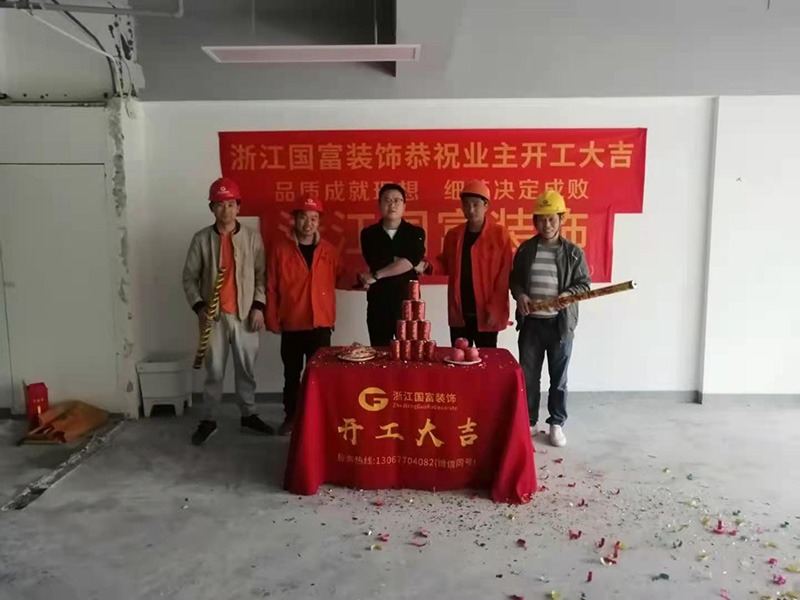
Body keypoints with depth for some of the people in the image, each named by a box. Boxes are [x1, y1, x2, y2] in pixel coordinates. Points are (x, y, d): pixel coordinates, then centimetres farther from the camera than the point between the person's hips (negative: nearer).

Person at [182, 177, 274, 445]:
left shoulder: (252, 237, 0)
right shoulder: (201, 239, -1)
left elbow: (261, 275, 1)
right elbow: (189, 277, 1)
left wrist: (259, 306, -7)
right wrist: (199, 306, -10)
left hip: (245, 314, 1)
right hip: (214, 315, 0)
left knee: (247, 369, 11)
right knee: (214, 371, 7)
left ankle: (249, 415, 26)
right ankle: (209, 420, 20)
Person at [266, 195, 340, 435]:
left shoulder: (329, 250, 3)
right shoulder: (280, 249, -2)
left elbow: (336, 281, 13)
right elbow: (271, 288, 0)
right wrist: (273, 320, -2)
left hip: (321, 324, 0)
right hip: (291, 325, 0)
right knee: (292, 374, 12)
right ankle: (291, 416, 27)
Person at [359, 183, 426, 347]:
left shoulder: (416, 233, 3)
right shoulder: (369, 234, 6)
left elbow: (410, 261, -15)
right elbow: (377, 262, -9)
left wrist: (376, 276, -17)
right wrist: (415, 265, -8)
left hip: (408, 304, -1)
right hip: (378, 305, 1)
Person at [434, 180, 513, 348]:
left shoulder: (499, 234, -5)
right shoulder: (453, 235, 8)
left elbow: (504, 276, -8)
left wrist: (495, 309, -14)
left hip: (486, 314, -4)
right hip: (459, 313, 4)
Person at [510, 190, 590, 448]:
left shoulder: (573, 252, -1)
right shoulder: (525, 249, 5)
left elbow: (584, 283, 0)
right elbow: (514, 279, 10)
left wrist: (569, 294, -20)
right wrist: (520, 295, -10)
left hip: (560, 323, -2)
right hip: (531, 322, 2)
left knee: (559, 378, 8)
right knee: (528, 376, 9)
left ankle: (556, 424, 23)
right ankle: (528, 422, 24)